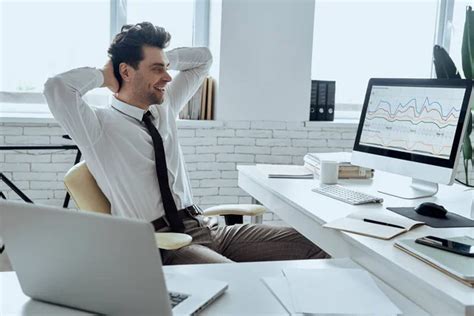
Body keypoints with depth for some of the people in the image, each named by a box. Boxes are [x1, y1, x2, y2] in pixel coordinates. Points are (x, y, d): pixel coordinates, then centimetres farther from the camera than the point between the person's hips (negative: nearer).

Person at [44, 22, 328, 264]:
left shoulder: (165, 108, 17)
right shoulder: (101, 125, -3)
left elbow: (203, 58, 29)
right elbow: (56, 87, -22)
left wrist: (160, 58, 14)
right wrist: (104, 75, -4)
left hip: (204, 229, 7)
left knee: (312, 246, -9)